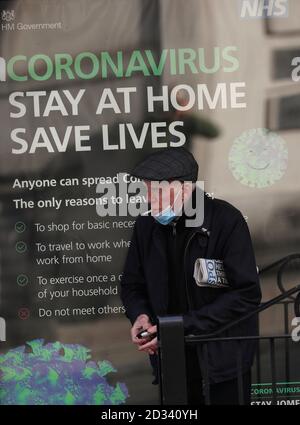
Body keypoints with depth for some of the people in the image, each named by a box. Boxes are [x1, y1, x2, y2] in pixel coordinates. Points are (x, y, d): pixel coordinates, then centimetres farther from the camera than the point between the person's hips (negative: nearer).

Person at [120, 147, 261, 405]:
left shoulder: (226, 220, -14)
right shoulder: (146, 224, 1)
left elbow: (247, 293, -18)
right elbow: (132, 284, 12)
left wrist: (184, 326, -21)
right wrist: (140, 316, -10)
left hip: (222, 361, -4)